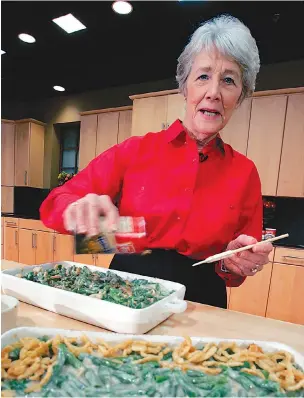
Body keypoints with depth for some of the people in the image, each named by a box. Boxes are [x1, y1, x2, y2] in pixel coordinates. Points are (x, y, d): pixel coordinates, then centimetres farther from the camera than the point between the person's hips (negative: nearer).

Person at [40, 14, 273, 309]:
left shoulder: (245, 172, -1)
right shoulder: (136, 150, -5)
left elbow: (243, 263, 8)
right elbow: (56, 203, -5)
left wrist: (236, 264, -13)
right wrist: (79, 209, -25)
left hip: (201, 304, 2)